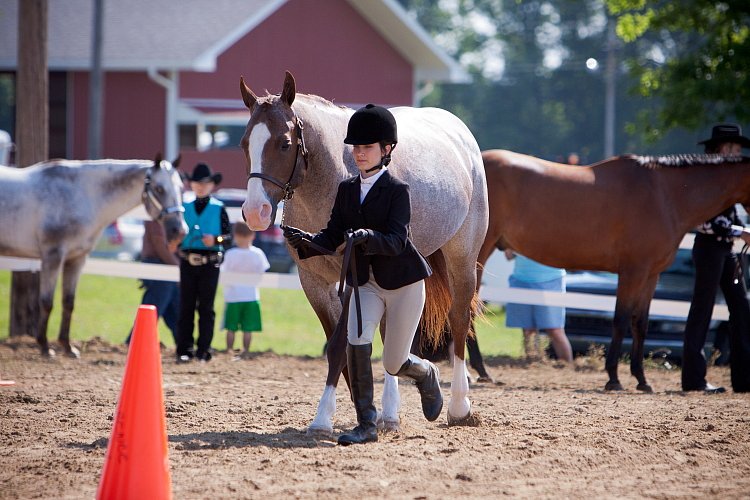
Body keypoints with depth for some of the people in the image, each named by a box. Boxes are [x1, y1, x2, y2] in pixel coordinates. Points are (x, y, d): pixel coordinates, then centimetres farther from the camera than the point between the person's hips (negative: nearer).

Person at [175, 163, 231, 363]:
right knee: (186, 307, 4)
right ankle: (184, 350, 7)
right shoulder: (185, 207, 9)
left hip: (210, 264, -2)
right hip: (187, 262, 2)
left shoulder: (219, 209, 2)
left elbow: (229, 236, 0)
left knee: (206, 308, 2)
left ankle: (204, 350, 6)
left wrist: (216, 240, -18)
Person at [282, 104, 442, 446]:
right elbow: (333, 237, 2)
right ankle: (366, 425, -15)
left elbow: (395, 241, -22)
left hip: (403, 282, -4)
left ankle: (427, 374, 40)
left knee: (394, 365, 3)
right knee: (356, 342, -21)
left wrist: (367, 236, -42)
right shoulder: (347, 190, 5)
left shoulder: (397, 190, -11)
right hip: (365, 284, 4)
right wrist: (307, 242, -19)